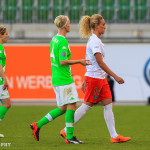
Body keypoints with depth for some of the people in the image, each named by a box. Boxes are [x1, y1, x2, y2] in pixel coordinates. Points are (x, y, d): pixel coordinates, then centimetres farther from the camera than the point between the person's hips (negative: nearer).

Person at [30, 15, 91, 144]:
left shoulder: (54, 39, 13)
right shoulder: (63, 41, -16)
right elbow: (63, 61, -22)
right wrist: (79, 61, -13)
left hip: (57, 78, 9)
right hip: (64, 79, -9)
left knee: (62, 108, 12)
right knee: (71, 105, -4)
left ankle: (38, 125, 11)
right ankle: (69, 136, -2)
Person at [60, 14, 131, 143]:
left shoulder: (95, 40, 14)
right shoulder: (94, 41, -16)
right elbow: (100, 62, -20)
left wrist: (85, 81, 22)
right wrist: (115, 76, -20)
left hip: (101, 78, 9)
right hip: (94, 78, -9)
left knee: (108, 105, 4)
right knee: (86, 106, -2)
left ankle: (114, 136, 3)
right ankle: (66, 131, 6)